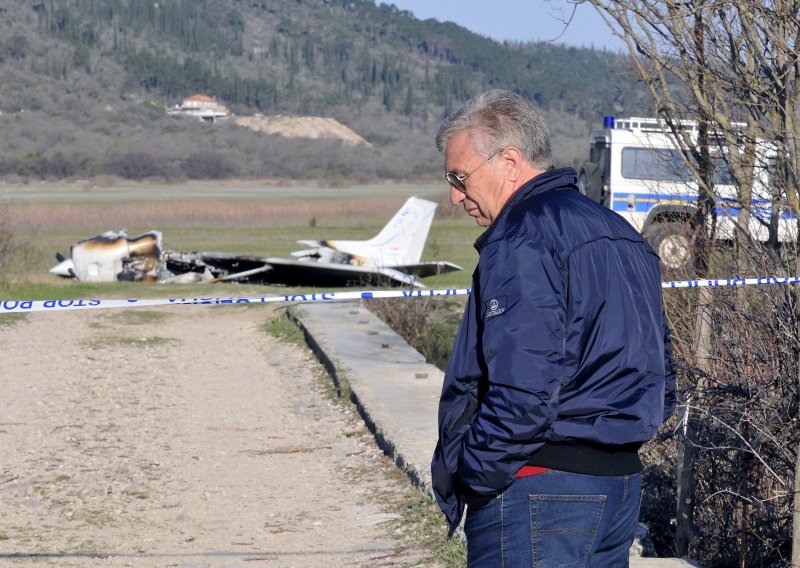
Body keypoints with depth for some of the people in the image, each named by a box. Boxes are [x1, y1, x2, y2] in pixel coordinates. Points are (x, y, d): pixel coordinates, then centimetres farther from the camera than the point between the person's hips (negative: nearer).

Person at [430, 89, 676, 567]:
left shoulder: (521, 240, -14)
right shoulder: (622, 234, 16)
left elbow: (523, 389, -24)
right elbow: (662, 371, 19)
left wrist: (470, 479, -13)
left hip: (537, 491, -10)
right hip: (622, 482, 10)